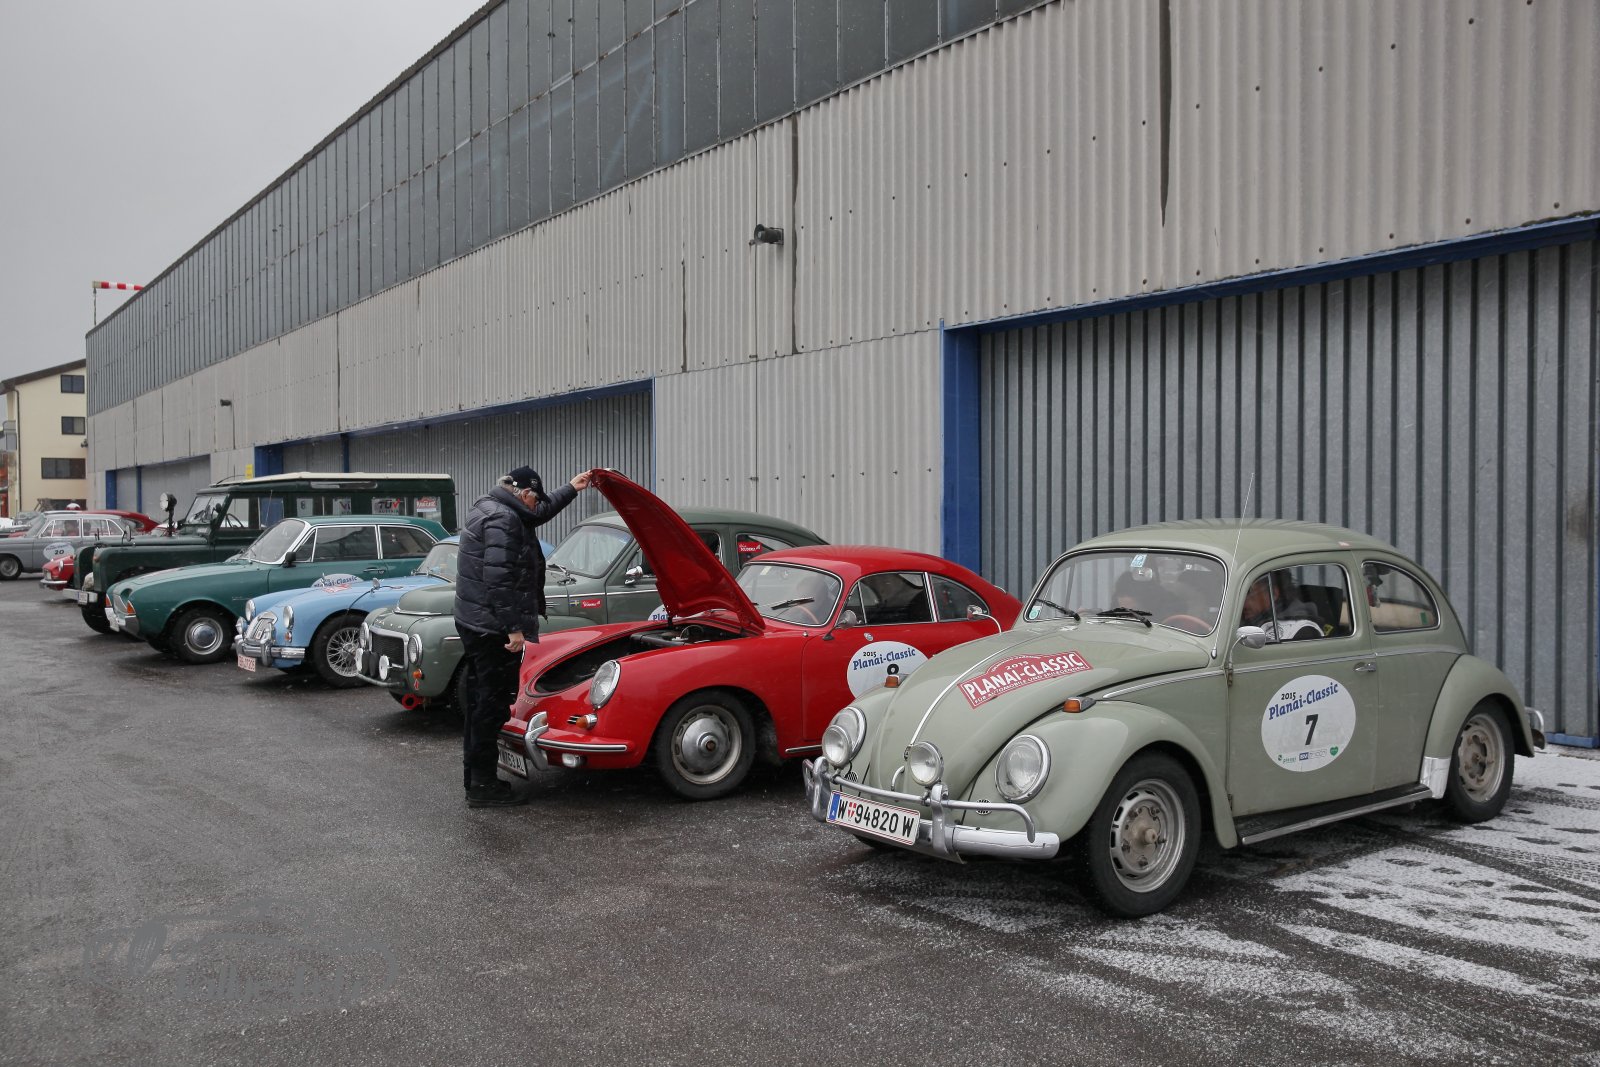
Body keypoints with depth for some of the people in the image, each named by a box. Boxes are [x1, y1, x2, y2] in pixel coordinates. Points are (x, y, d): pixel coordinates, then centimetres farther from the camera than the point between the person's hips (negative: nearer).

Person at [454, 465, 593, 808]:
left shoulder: (487, 507, 15)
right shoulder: (503, 520, -18)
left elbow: (540, 513, 32)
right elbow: (499, 579, -25)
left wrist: (571, 489, 36)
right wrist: (514, 628, -24)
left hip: (472, 622, 11)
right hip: (493, 628, -11)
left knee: (479, 700, 16)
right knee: (492, 703, -5)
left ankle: (474, 776, 24)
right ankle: (483, 786, 0)